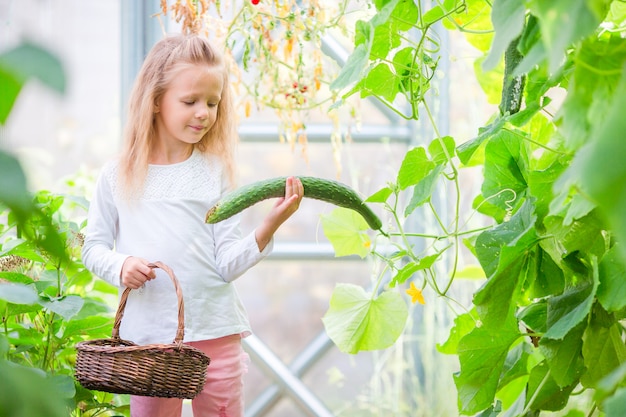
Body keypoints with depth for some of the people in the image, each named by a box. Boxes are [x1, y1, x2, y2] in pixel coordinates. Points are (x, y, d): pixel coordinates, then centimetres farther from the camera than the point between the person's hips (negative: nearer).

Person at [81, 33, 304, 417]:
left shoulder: (216, 171, 1)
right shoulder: (119, 176, 2)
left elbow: (228, 263, -3)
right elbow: (94, 246, 9)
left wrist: (268, 228, -19)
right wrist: (120, 266, -11)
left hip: (215, 332, 0)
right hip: (147, 335, 0)